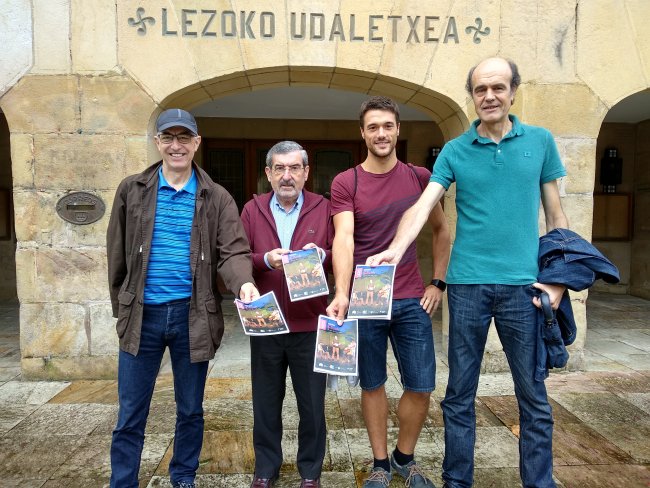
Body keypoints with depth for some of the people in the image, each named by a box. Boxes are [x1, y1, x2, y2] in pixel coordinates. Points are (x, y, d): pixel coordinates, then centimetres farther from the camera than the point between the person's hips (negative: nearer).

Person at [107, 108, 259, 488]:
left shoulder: (217, 198, 0)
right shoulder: (131, 190, 3)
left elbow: (232, 251, -9)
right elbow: (117, 253, 7)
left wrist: (244, 282, -30)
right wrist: (121, 306, 8)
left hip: (191, 315, 0)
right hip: (142, 315, 0)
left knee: (191, 411, 16)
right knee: (130, 416, 10)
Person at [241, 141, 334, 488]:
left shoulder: (323, 208, 2)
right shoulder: (252, 209, 5)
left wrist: (320, 255, -20)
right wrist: (265, 259, -19)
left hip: (310, 324, -1)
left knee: (312, 403, 12)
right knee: (266, 402, 15)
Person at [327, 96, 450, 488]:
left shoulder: (420, 177, 4)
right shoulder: (345, 183, -3)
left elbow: (442, 230, 14)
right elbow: (344, 239, -16)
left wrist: (438, 283, 7)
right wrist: (341, 296, -29)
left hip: (412, 301, 2)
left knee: (421, 386, 7)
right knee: (373, 385, 11)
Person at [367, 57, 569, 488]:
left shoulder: (540, 141, 6)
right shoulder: (455, 150, 4)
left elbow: (555, 214, 9)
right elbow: (423, 206, -7)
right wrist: (396, 250, -24)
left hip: (523, 284, 0)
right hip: (468, 283, 0)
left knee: (533, 396, 10)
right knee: (460, 395, 10)